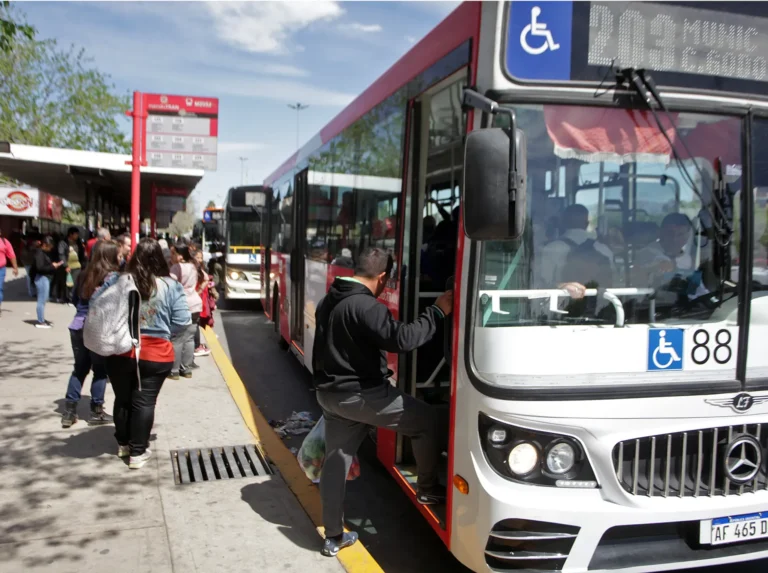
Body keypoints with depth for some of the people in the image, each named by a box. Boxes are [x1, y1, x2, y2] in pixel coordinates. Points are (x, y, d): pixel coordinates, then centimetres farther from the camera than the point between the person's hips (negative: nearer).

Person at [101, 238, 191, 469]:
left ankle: (123, 444, 35)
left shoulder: (115, 281, -4)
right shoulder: (170, 286, -9)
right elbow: (183, 321, -8)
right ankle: (137, 452, 12)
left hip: (119, 352, 2)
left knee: (122, 399, 18)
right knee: (144, 402, 6)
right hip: (155, 354, -2)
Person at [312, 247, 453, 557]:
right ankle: (428, 488, 22)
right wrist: (437, 311, -21)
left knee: (335, 462, 13)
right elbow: (402, 339, -29)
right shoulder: (366, 307, -23)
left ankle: (333, 537, 22)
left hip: (330, 393, 9)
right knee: (425, 419, 8)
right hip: (361, 395, -9)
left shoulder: (329, 300, 8)